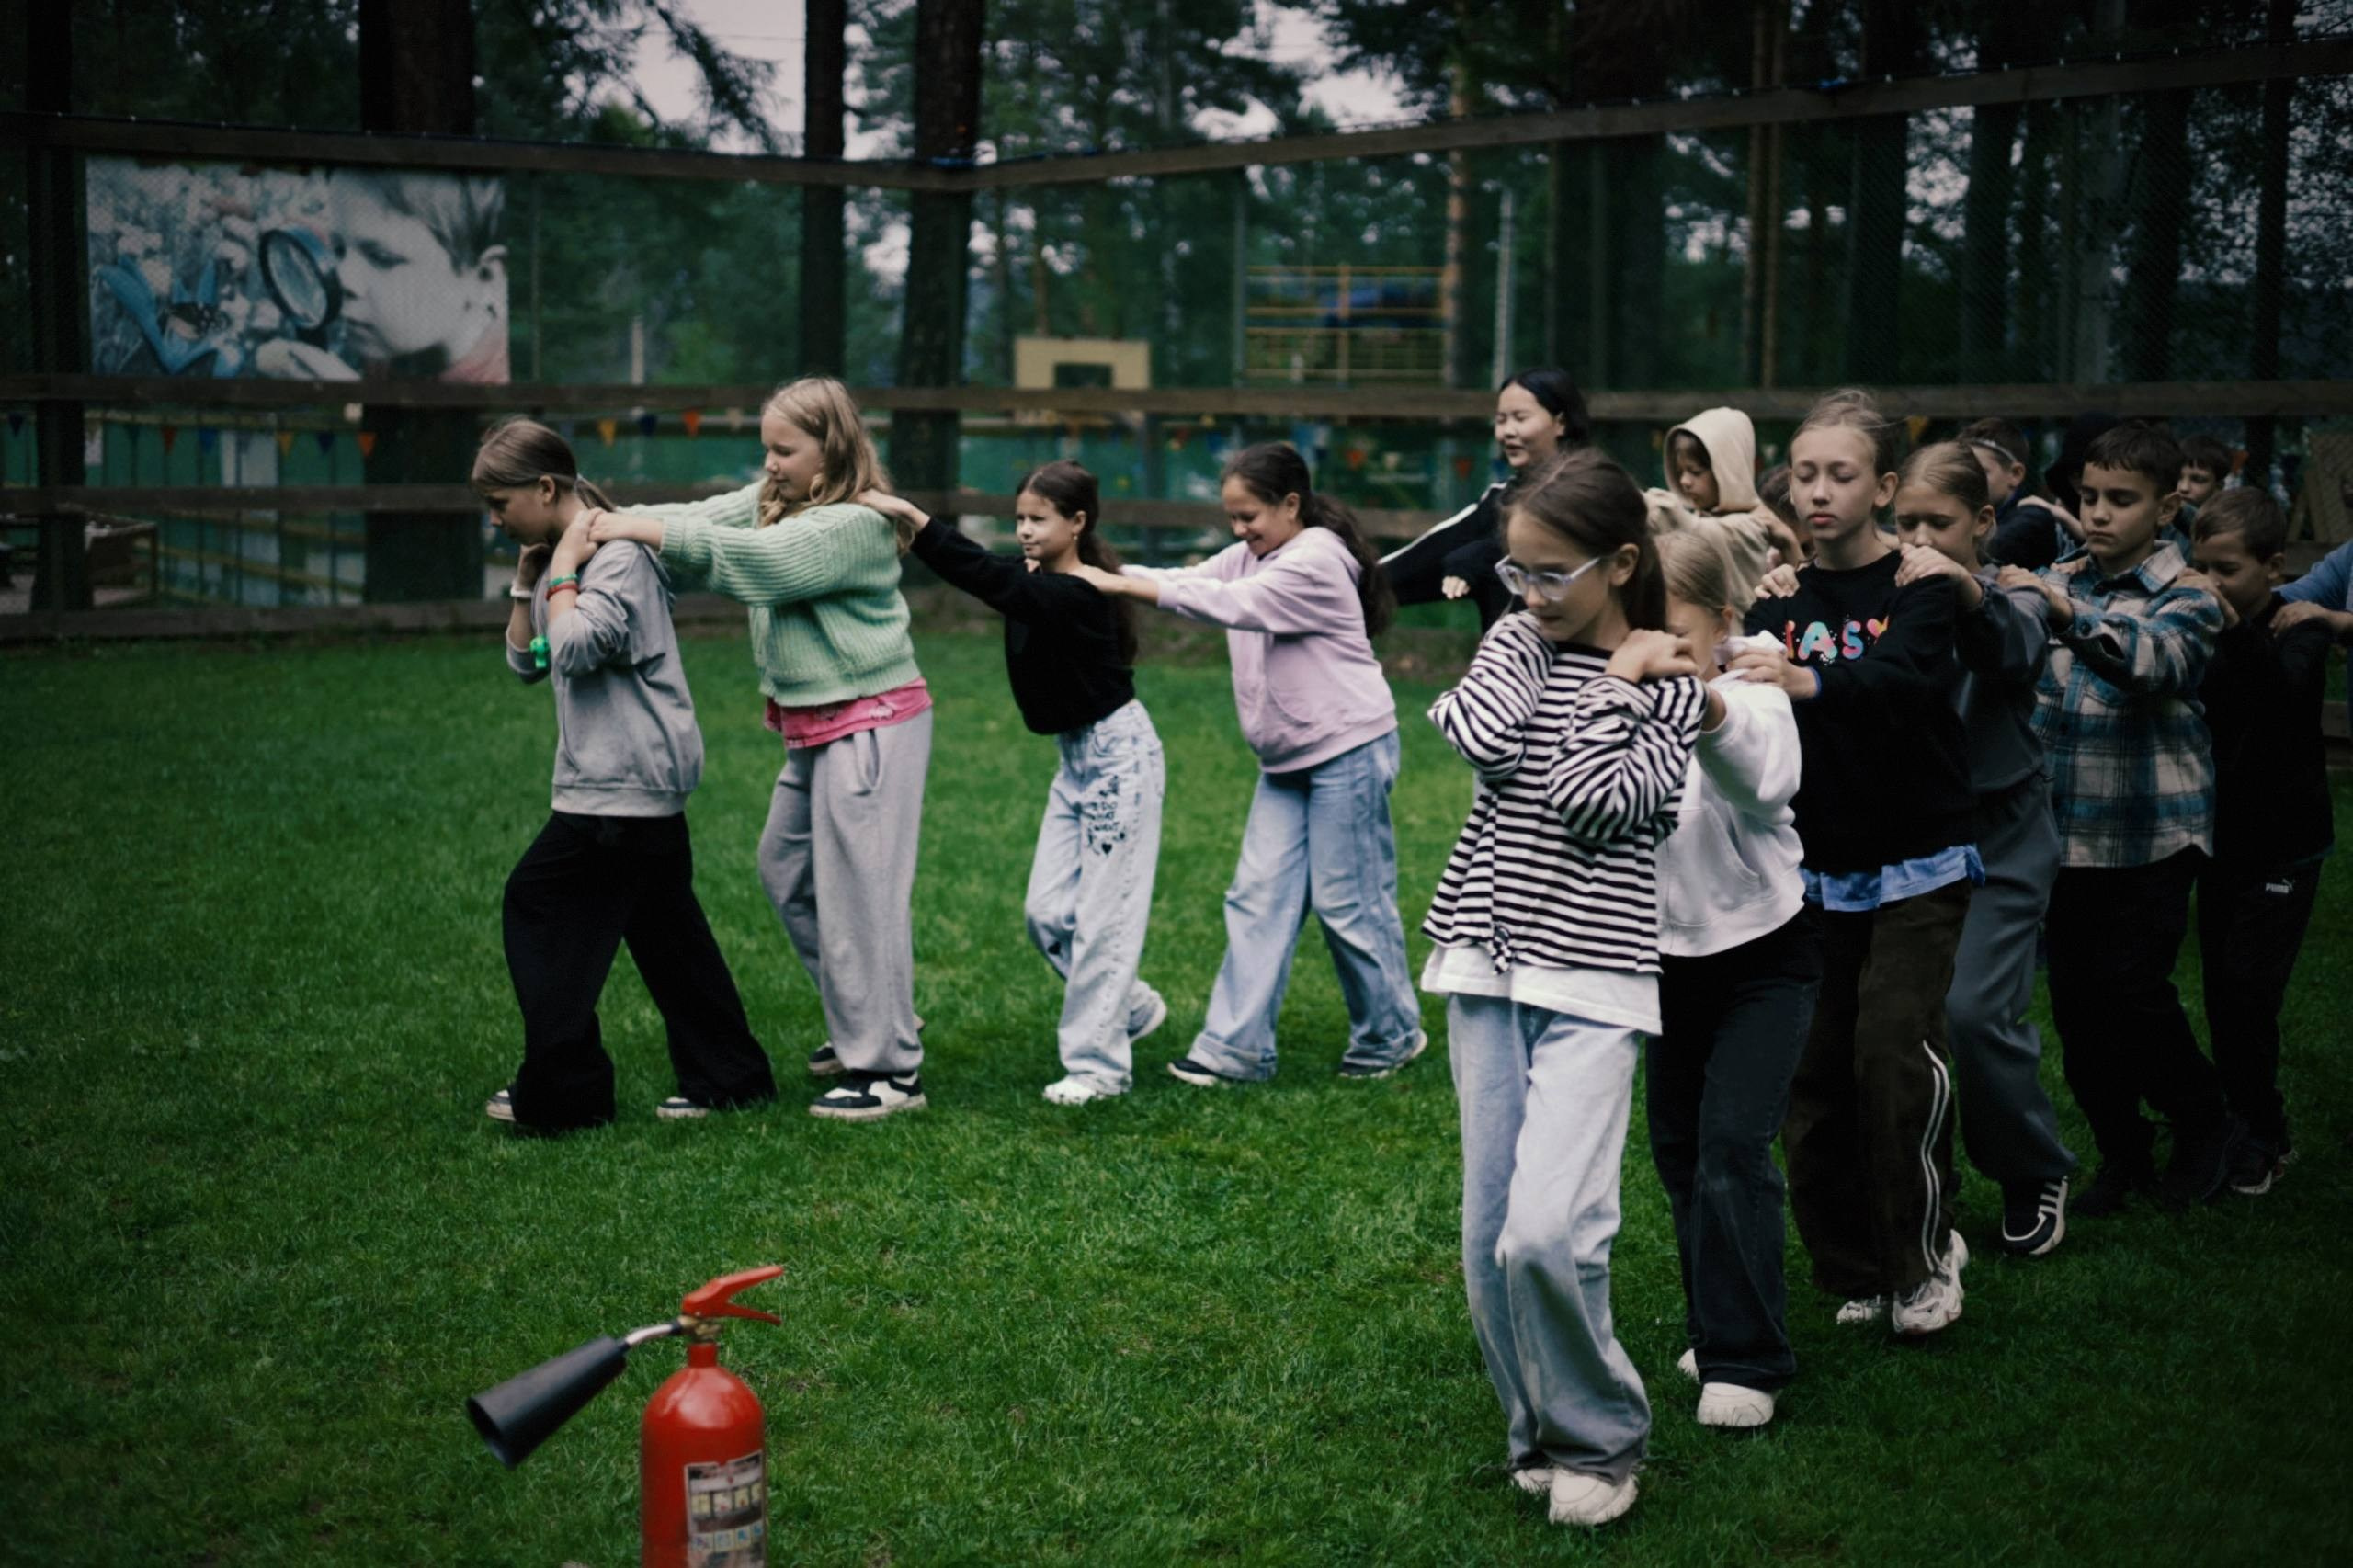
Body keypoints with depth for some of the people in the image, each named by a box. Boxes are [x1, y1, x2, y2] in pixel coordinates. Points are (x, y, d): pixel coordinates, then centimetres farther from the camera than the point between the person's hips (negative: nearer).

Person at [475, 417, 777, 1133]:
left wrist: (562, 572, -14)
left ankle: (561, 1092, 1)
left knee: (538, 903, -4)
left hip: (622, 785, -10)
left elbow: (575, 648, -26)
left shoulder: (618, 555, -14)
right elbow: (526, 662, 17)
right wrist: (527, 583, 6)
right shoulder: (557, 558, 15)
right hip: (643, 786, 10)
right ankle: (725, 1076, 17)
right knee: (665, 930, 12)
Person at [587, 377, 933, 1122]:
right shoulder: (771, 501, 10)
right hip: (814, 727, 10)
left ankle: (890, 1069, -1)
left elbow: (756, 560, -28)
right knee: (785, 868, 18)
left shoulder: (856, 525, -19)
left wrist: (648, 530, -28)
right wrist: (610, 523, -13)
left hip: (871, 721, -10)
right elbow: (704, 521, 3)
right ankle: (864, 1022, 31)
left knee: (860, 889, -8)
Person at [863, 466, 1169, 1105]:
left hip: (1118, 754, -9)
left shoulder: (1077, 597, -25)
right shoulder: (1041, 586, 3)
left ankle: (1097, 1063, 4)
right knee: (1046, 910, 9)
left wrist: (912, 516, -43)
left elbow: (988, 578, -37)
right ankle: (1133, 1007, 27)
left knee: (1102, 913, -4)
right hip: (1076, 758, 9)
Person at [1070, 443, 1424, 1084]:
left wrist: (1119, 584, -29)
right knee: (1259, 897, 3)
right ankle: (1236, 1047, 4)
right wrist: (1101, 572, -15)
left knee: (1348, 900, 0)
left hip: (1348, 750, -8)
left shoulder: (1316, 562, -17)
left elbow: (1228, 603, -27)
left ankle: (1390, 1035, 17)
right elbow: (1188, 582, 1)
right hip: (1288, 761, 9)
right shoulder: (1249, 557, 10)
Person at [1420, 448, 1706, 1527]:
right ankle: (1539, 1432, 24)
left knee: (1546, 1230, -17)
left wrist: (1616, 684, -7)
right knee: (1489, 1235, 5)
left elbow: (1593, 803, -15)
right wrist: (1534, 647, -2)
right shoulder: (1518, 642, 10)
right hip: (1488, 963, 5)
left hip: (1593, 976, -5)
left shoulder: (1669, 686, -1)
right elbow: (1477, 736, -9)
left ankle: (1601, 1438, 6)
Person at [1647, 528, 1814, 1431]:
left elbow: (1765, 776, -41)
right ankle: (1718, 1330, 28)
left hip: (1762, 956, -5)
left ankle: (1747, 1362, -4)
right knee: (1677, 1148, 12)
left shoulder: (1755, 702, -17)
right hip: (1671, 954, 5)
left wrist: (1703, 703, -58)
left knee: (1732, 1146, -12)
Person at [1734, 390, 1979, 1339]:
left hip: (1917, 868, -4)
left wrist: (1804, 681, -48)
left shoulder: (1919, 588, -8)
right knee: (1809, 1072, 1)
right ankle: (1852, 1272, 16)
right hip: (1814, 871, 4)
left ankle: (1924, 1261, 2)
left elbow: (1903, 681, -28)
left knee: (1895, 1051, -16)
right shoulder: (1779, 595, 4)